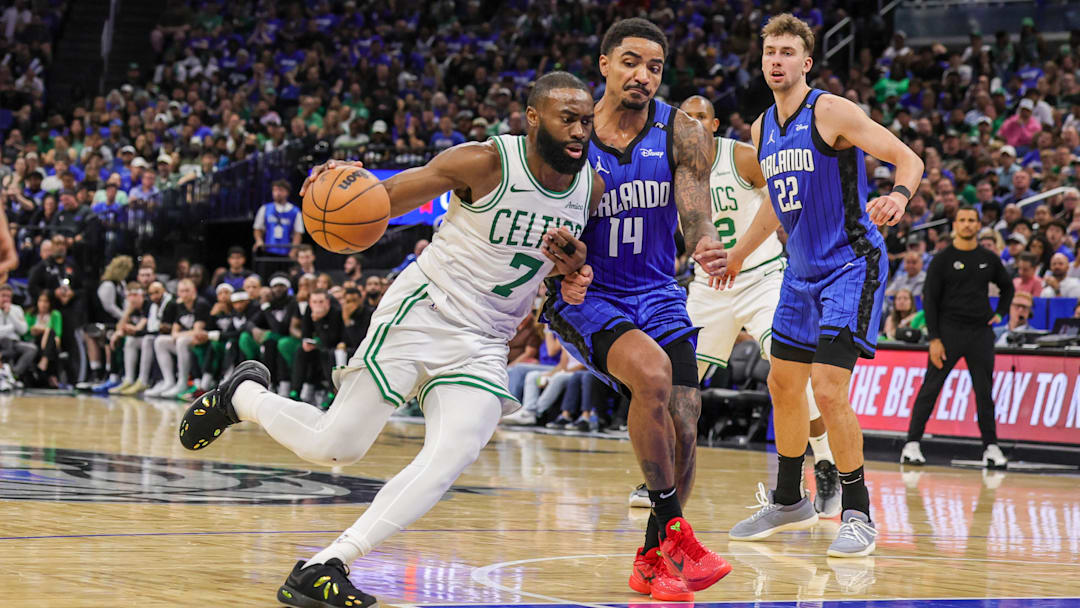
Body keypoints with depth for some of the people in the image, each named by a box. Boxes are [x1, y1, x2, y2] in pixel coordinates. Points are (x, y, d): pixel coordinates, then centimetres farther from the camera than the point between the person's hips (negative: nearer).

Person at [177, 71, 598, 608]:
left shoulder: (590, 188, 1)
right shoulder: (485, 162, -15)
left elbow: (573, 261, 19)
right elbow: (384, 200, -8)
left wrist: (575, 267, -7)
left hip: (484, 345, 4)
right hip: (421, 314, -4)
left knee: (450, 460, -20)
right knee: (333, 447, -3)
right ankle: (243, 394, 28)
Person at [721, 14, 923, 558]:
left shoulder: (831, 112, -14)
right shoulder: (763, 129, 9)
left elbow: (907, 159, -15)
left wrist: (899, 196, -36)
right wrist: (739, 252, 35)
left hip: (851, 266, -8)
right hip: (802, 270, 8)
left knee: (828, 389, -16)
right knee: (783, 384, 14)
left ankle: (857, 514, -5)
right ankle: (789, 502, 30)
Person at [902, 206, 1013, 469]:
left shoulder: (989, 259, 9)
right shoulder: (942, 260, -1)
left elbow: (1007, 287, 26)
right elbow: (929, 300, -4)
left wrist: (999, 313, 10)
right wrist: (934, 338, -11)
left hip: (981, 332, 3)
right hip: (949, 331, -3)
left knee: (984, 391, 3)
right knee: (930, 388, -5)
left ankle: (991, 447, 9)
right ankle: (912, 444, -3)